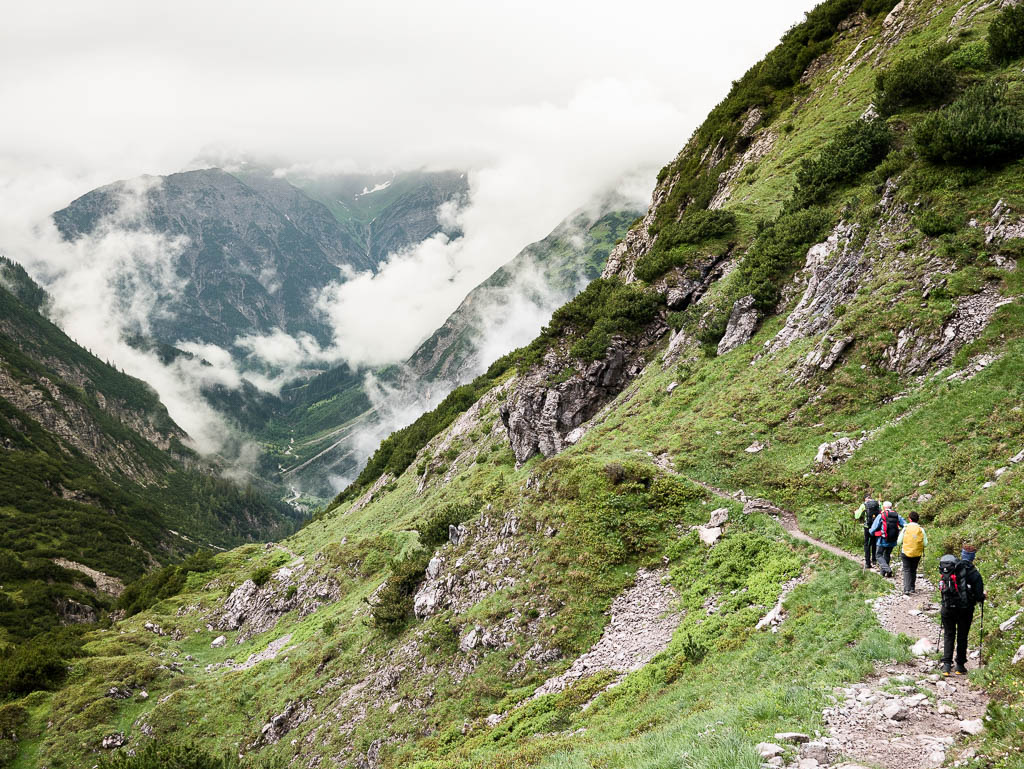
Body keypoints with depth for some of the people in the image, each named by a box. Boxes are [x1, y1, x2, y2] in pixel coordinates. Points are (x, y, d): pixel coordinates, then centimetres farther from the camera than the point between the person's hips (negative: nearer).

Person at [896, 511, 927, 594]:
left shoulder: (905, 529, -9)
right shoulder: (921, 530, -4)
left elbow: (899, 542, -7)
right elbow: (925, 544, -3)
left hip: (906, 553, -2)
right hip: (917, 554, 2)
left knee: (906, 570, 1)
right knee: (913, 570, 18)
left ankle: (906, 589, -12)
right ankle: (912, 587, 26)